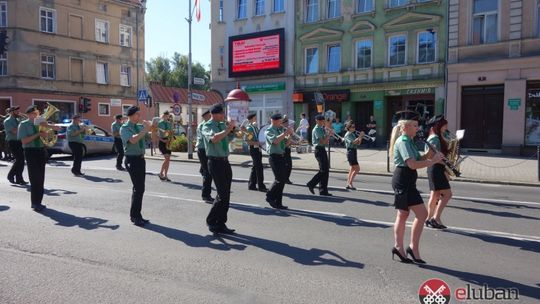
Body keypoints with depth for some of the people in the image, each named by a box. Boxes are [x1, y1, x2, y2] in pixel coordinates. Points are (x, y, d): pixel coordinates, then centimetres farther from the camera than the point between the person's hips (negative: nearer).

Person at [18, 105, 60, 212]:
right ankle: (35, 203, 2)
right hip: (31, 151, -5)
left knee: (41, 178, 7)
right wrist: (38, 134, -16)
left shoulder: (41, 123, 10)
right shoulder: (23, 124, -2)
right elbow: (24, 141, -11)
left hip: (41, 151, 5)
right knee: (35, 177, -6)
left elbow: (58, 129, 3)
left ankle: (38, 202, 17)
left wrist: (47, 125, -15)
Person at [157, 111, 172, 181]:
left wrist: (172, 137, -5)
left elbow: (171, 133, 18)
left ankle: (165, 175, 10)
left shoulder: (169, 124, 13)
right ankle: (161, 173, -1)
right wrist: (162, 140, -16)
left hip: (168, 142, 5)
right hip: (162, 142, -5)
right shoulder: (159, 123, -3)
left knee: (168, 159, 3)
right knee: (167, 158, -15)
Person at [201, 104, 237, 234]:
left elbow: (229, 138, 28)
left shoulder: (223, 125, 12)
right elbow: (214, 138, -30)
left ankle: (221, 224, 22)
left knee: (226, 195, 11)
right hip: (215, 162, -8)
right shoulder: (207, 126, -9)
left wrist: (232, 129, 10)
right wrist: (228, 129, -23)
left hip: (225, 161, 8)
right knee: (222, 195, -9)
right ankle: (211, 222, 8)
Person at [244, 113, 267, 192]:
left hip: (258, 148, 9)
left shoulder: (256, 127, 15)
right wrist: (257, 143, -23)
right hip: (254, 149, -9)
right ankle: (261, 186, -3)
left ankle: (251, 185, 20)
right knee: (259, 167, -8)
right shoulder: (249, 128, -12)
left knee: (255, 167, 12)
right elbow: (247, 140, -20)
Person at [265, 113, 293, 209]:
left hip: (282, 156, 8)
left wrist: (289, 135, 4)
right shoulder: (269, 131, -6)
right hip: (275, 157, -8)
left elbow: (285, 142, 21)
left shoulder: (280, 130, 16)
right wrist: (285, 133, -22)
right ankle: (270, 196, 8)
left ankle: (278, 203, 14)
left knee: (283, 180, 7)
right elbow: (275, 141, -24)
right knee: (279, 179, -12)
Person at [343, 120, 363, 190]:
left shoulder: (353, 134, 16)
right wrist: (359, 136, -24)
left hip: (354, 152, 9)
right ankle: (350, 183, -6)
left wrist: (361, 138, -1)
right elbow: (353, 142, -23)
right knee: (357, 169, -11)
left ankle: (348, 184, 14)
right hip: (350, 152, -9)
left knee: (352, 169, 11)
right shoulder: (348, 134, -10)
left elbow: (358, 143, 15)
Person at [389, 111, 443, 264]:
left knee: (403, 214, 14)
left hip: (407, 181, 11)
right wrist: (433, 161, -17)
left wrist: (428, 155, 3)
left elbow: (416, 160, 19)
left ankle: (399, 247, 21)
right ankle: (413, 248, -1)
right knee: (422, 214, -10)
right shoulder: (403, 141, -15)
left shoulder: (408, 141, 17)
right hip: (403, 180, -11)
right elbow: (412, 164, -25)